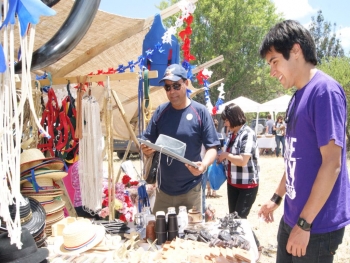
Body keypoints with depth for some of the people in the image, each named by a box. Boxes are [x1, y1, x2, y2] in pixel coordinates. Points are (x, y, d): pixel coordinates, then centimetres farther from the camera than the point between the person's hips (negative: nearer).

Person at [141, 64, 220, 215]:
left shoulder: (200, 112, -8)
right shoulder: (160, 111, 0)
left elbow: (212, 148, -8)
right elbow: (147, 143, 5)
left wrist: (204, 165, -28)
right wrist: (146, 149, -18)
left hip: (191, 188, -3)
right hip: (164, 188, 3)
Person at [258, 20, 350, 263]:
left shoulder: (325, 90, -17)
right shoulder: (299, 96, 8)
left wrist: (305, 223, -18)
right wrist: (277, 198, 18)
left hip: (317, 225, -8)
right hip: (292, 217, 8)